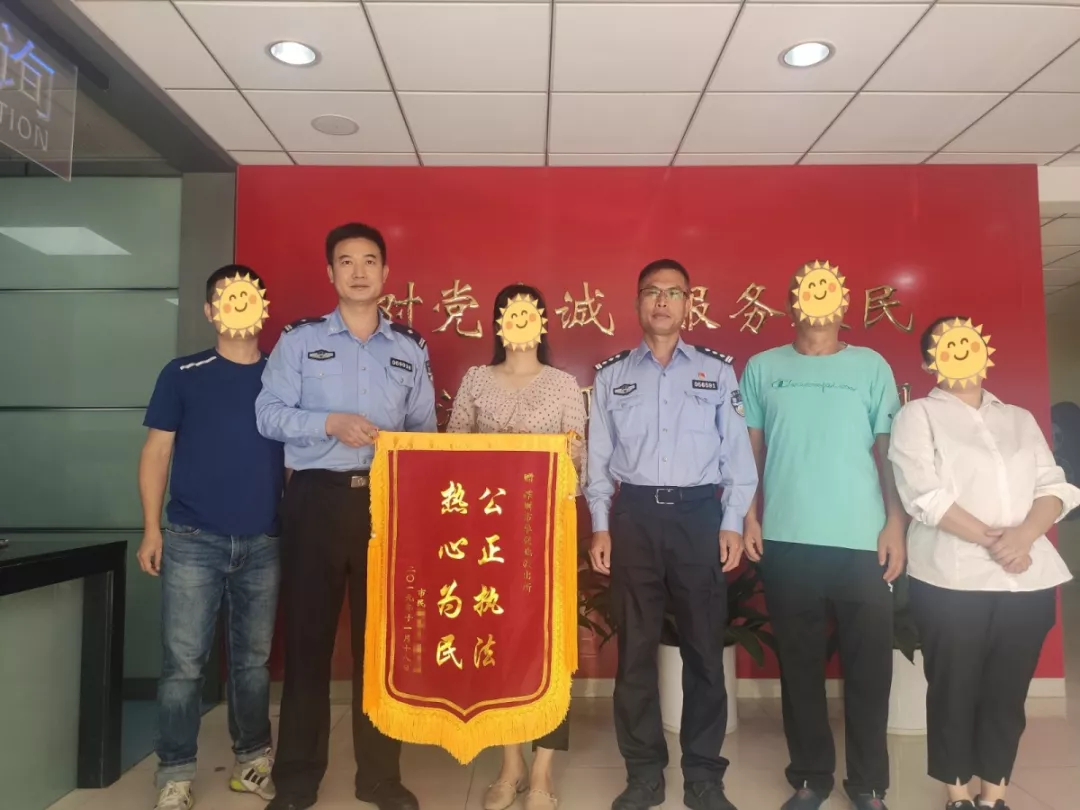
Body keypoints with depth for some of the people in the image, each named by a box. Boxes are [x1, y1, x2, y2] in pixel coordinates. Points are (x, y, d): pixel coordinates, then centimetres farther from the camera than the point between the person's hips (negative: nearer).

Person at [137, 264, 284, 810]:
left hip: (264, 544, 2)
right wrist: (152, 528, -5)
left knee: (254, 659, 13)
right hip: (193, 541, -2)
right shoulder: (183, 375, 1)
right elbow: (157, 451, 2)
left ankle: (253, 759, 28)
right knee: (183, 662, 2)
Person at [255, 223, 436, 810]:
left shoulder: (411, 348, 10)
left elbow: (424, 428, 11)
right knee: (308, 638, 6)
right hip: (317, 499, -1)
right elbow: (268, 414, -3)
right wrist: (331, 422, -15)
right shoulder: (299, 339, 4)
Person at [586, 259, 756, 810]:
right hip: (633, 516, 1)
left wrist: (732, 524, -2)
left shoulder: (717, 371, 6)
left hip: (699, 515, 0)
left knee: (704, 648, 7)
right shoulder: (611, 375, 8)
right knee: (635, 649, 8)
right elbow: (598, 457, 7)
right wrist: (600, 526, 1)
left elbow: (737, 452, 4)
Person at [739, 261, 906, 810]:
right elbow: (750, 449, 7)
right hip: (786, 541, 0)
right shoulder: (762, 368, 8)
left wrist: (895, 524, -3)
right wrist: (749, 516, -2)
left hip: (862, 541, 0)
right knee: (799, 664, 9)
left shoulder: (872, 367, 7)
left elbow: (887, 450, 5)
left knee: (869, 665, 5)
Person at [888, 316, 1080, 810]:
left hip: (1029, 578, 4)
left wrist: (1023, 536, -13)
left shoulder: (1020, 419, 17)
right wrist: (991, 540, -14)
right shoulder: (919, 416, 2)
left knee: (1008, 689, 10)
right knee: (954, 688, 5)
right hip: (953, 579, -4)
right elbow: (925, 495, -10)